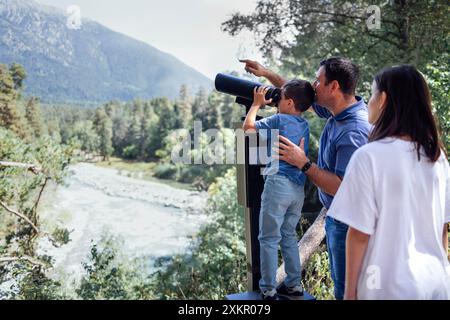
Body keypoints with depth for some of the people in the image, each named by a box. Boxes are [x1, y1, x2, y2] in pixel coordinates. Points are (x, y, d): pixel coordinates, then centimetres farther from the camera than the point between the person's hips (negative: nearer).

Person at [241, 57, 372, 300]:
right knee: (339, 282, 25)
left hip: (347, 223, -9)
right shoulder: (340, 110, -1)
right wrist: (267, 74, 15)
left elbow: (343, 188, -31)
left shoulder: (353, 132, -30)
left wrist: (303, 164, -26)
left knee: (346, 289, 7)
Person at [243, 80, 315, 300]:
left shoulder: (279, 120, -8)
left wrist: (257, 103, 14)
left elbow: (248, 127, 1)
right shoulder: (304, 124, 13)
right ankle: (294, 286, 22)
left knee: (269, 239, 1)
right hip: (298, 188, 7)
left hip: (278, 184, -7)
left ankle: (268, 291, 6)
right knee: (289, 236, 17)